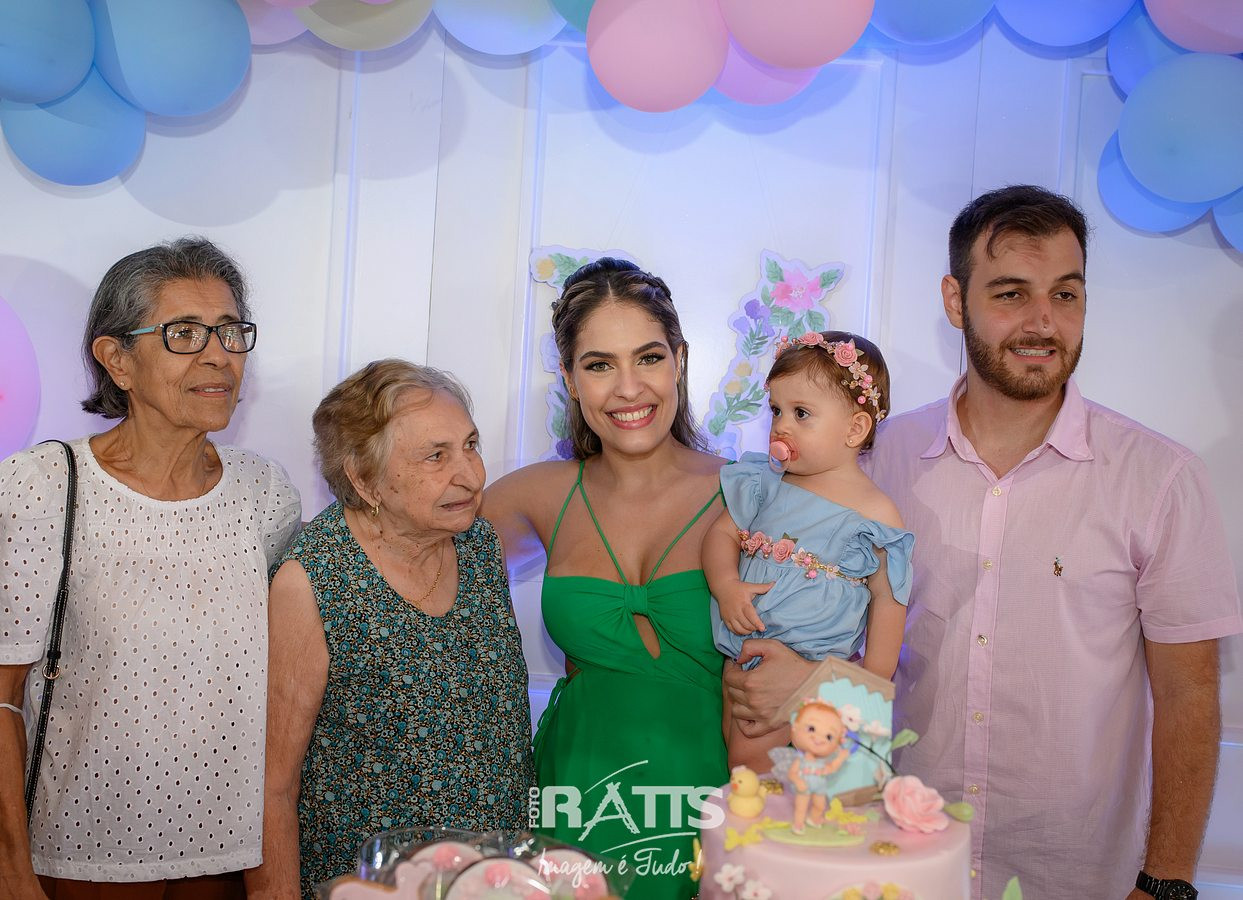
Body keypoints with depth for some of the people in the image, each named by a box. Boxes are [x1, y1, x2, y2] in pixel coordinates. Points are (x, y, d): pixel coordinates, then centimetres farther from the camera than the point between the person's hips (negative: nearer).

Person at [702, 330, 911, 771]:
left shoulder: (874, 513, -11)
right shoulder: (764, 484, 1)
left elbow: (888, 599, -7)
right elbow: (722, 533, 5)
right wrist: (726, 587, -15)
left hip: (813, 661, -5)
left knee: (750, 756, -9)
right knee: (732, 745, 15)